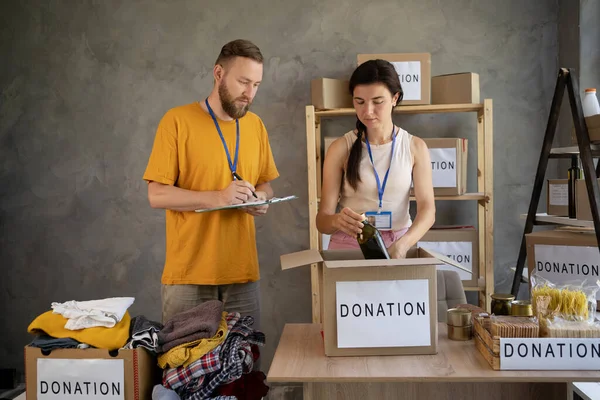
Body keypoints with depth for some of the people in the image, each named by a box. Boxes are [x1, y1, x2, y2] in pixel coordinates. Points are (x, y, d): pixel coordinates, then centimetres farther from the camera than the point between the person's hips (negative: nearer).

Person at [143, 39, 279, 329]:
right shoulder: (177, 121, -7)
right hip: (189, 273, -4)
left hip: (243, 272, 4)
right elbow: (157, 195, -9)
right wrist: (217, 198, -21)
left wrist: (260, 198, -6)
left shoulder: (255, 125, 8)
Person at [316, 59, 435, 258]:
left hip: (399, 246, 1)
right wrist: (337, 221, -27)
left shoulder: (415, 147, 3)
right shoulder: (340, 148, -1)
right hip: (348, 246, -1)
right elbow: (322, 219, -4)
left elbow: (427, 209, -6)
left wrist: (401, 245, -24)